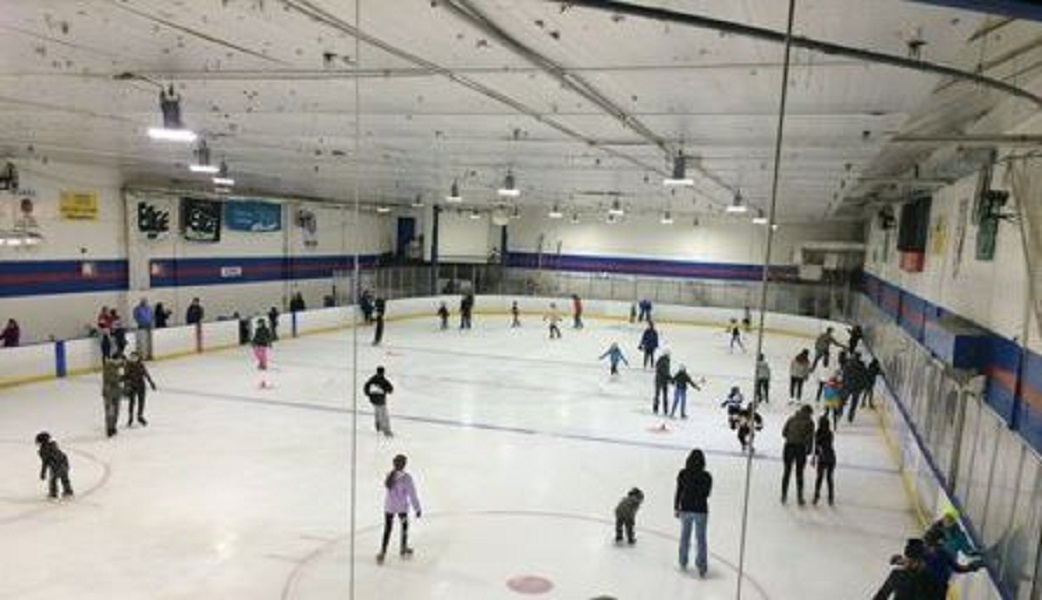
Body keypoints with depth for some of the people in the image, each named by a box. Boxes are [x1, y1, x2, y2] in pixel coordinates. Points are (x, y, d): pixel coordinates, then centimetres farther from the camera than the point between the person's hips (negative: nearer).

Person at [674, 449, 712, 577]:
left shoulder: (683, 474, -10)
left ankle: (683, 562, 31)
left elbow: (678, 492, -5)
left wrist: (676, 508, 6)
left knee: (684, 536, 18)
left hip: (685, 509, 2)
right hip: (701, 510, -2)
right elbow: (707, 494, -2)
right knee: (700, 539, 9)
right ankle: (701, 567, 11)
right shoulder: (706, 476, -13)